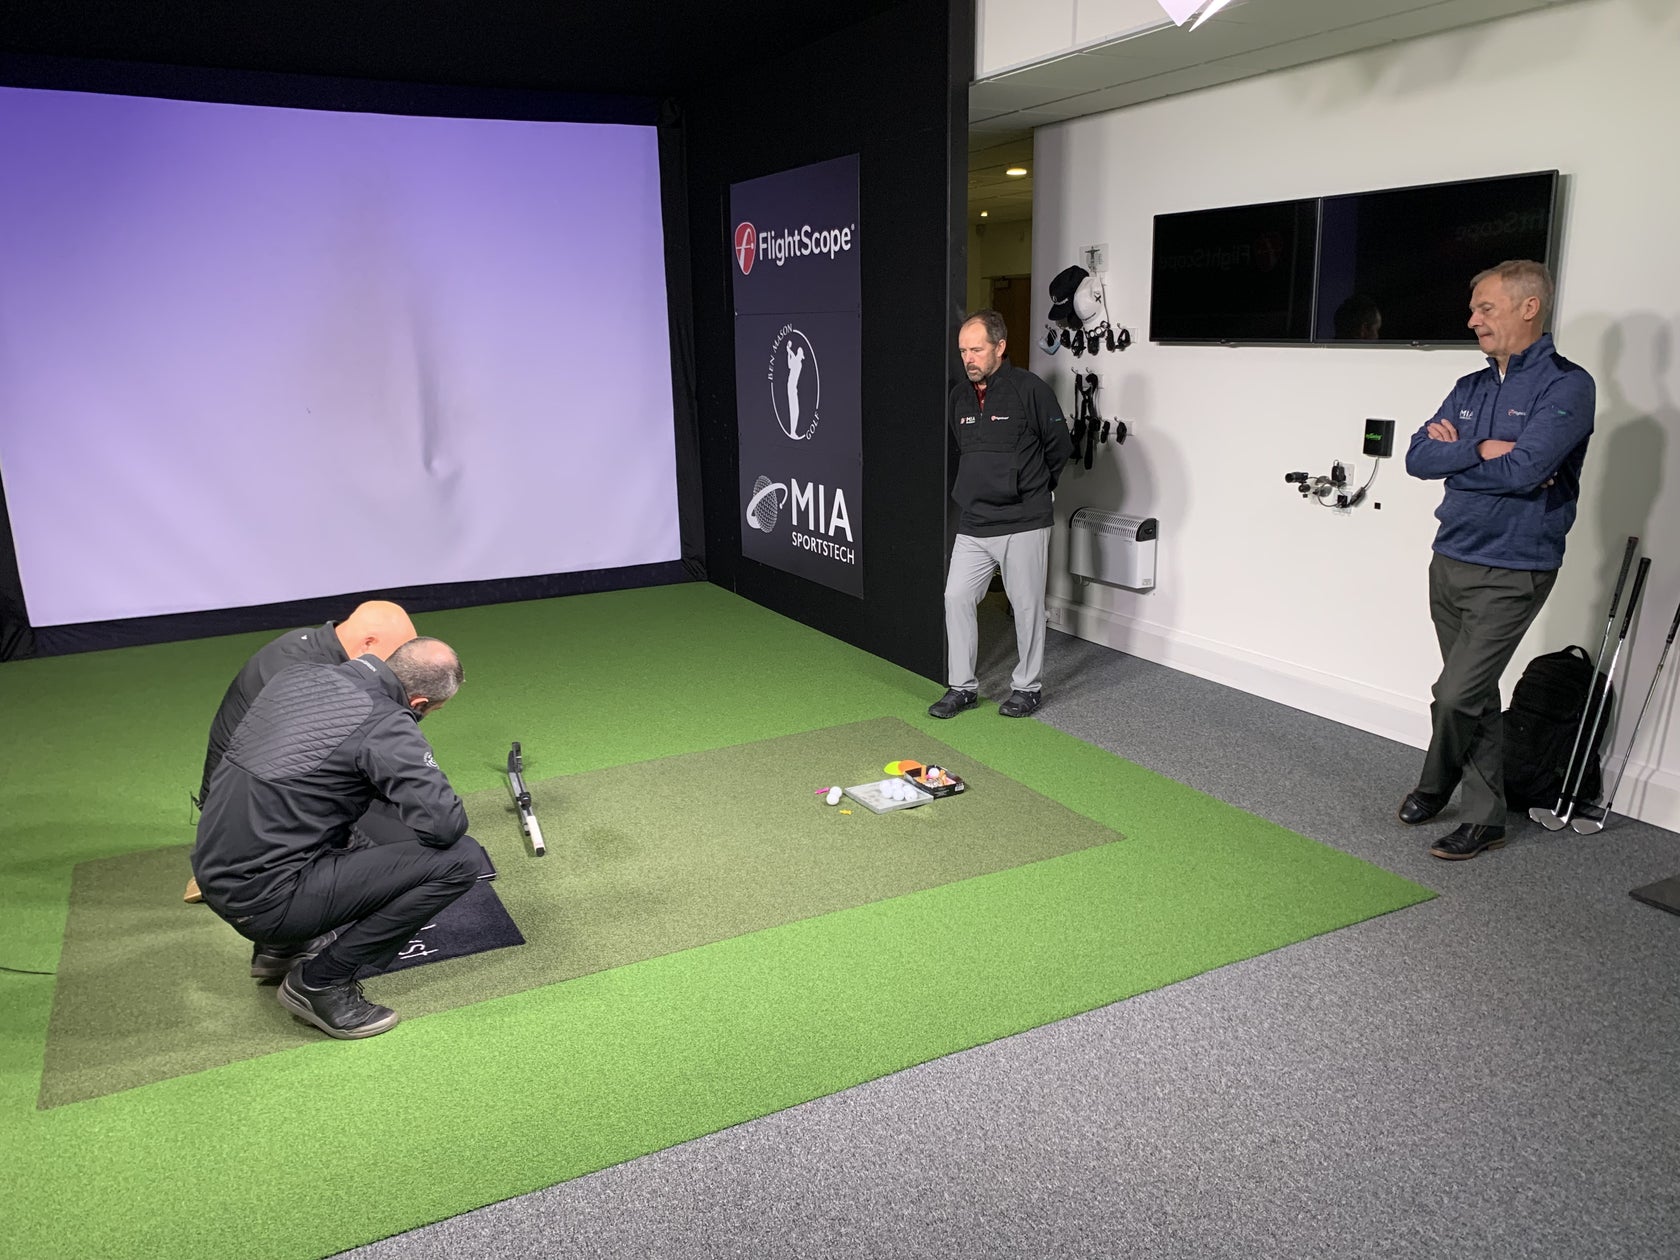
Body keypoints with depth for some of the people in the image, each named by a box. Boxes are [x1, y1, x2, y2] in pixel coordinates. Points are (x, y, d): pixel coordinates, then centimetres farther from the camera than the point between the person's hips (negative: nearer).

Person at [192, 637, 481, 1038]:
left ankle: (281, 947, 25)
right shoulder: (384, 725, -17)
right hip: (267, 901, -9)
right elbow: (446, 826, -20)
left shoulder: (296, 675, 6)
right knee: (460, 858, -11)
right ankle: (321, 981, -1)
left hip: (214, 876, 9)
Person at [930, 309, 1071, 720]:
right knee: (956, 597, 2)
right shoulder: (960, 396, 7)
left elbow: (1060, 447, -1)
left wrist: (1031, 488, 9)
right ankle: (962, 686, 14)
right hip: (972, 523, 6)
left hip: (1023, 524, -5)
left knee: (1027, 605, 5)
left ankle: (1028, 686, 20)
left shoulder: (1030, 390, -11)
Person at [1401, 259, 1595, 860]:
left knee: (1456, 695, -11)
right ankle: (1485, 817, 28)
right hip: (1449, 561, 7)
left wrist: (1455, 450, -10)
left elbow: (1522, 470, -23)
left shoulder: (1566, 386, -10)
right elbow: (1418, 457, 0)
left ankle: (1435, 784, 15)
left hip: (1511, 573, -7)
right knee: (1476, 696, 15)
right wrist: (1484, 451, -13)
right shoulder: (1469, 388, 12)